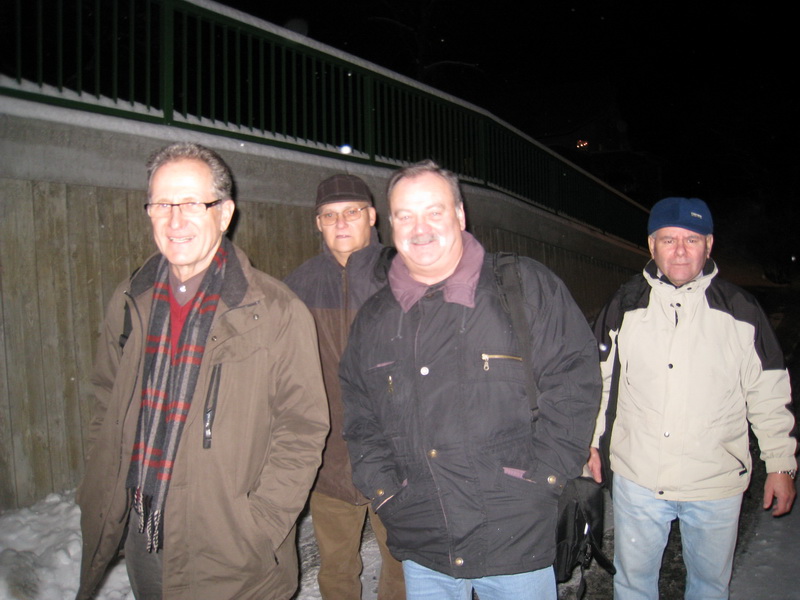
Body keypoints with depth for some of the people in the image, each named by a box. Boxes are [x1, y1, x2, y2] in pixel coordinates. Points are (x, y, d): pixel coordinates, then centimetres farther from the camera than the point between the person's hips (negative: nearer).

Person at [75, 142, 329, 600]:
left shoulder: (277, 312, -13)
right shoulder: (130, 304, 4)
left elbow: (302, 430, -12)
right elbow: (107, 411, 13)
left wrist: (255, 531, -16)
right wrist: (101, 504, 7)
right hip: (139, 539, 5)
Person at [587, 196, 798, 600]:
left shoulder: (740, 311, -3)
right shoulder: (624, 307, -2)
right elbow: (598, 380, 6)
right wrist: (591, 442, 8)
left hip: (717, 482, 0)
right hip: (637, 477, 0)